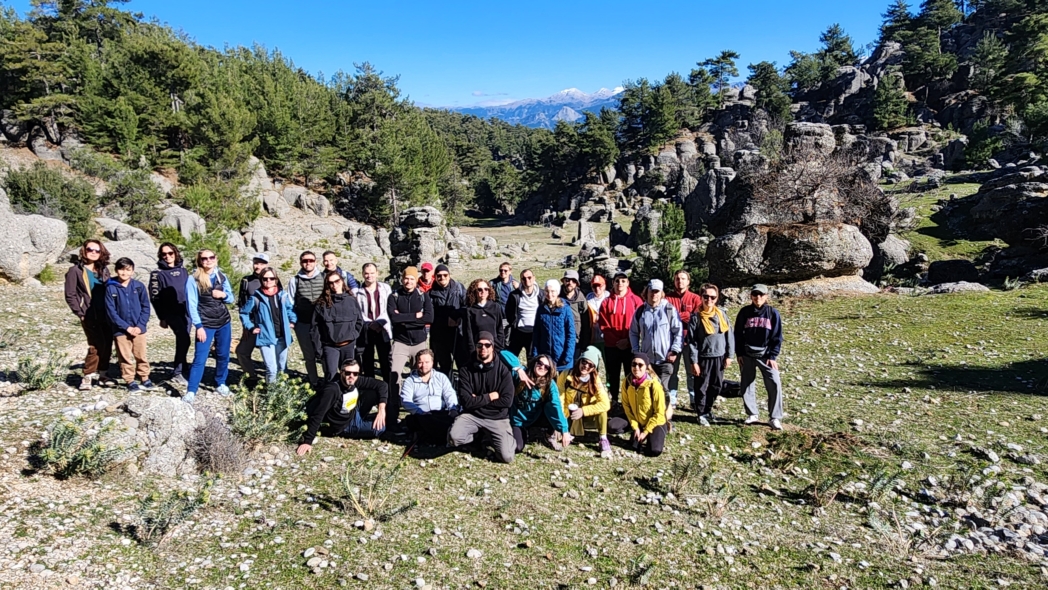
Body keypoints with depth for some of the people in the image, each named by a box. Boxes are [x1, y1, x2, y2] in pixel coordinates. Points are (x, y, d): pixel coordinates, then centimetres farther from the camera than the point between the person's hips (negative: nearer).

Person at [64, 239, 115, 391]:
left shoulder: (103, 270, 13)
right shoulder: (76, 270, -1)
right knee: (97, 345, -11)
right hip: (89, 316, -5)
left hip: (106, 315, 5)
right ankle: (87, 376, 3)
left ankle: (103, 374, 19)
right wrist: (80, 314, -7)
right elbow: (70, 295, -3)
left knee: (107, 345, 6)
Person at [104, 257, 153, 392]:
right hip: (120, 330, -1)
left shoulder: (139, 286, -2)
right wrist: (126, 327, -12)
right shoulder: (111, 288, -6)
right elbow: (111, 311, -7)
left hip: (139, 329, 1)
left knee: (141, 356, 10)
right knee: (126, 358, 7)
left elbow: (145, 307, 0)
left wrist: (140, 325, -10)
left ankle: (144, 378, 23)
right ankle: (130, 381, 18)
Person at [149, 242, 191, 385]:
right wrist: (162, 318, -7)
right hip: (172, 313, -5)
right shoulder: (157, 273, -1)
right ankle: (178, 373, -8)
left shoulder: (183, 270, 13)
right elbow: (155, 297, -3)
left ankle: (180, 369, 19)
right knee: (184, 339, -17)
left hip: (186, 311, 5)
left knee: (182, 340, 8)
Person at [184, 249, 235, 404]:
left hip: (224, 322, 4)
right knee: (200, 358, -5)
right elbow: (191, 304, -9)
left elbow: (231, 298, 11)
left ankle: (220, 383, 28)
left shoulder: (221, 276, 4)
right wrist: (198, 326, -14)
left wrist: (223, 295, -12)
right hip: (205, 324, -4)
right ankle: (191, 391, 0)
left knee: (223, 355, 11)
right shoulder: (193, 279, -8)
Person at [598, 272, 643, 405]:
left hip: (630, 346, -1)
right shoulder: (607, 302, 4)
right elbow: (603, 325, 1)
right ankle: (614, 399, 21)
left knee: (631, 374, 3)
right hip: (611, 346, 1)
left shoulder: (636, 300, 1)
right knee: (613, 375, 9)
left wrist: (628, 340, -12)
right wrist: (616, 340, -9)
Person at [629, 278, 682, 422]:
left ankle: (668, 408, 9)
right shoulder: (640, 312, 6)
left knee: (663, 388, -9)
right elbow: (633, 333, 13)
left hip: (665, 358, -4)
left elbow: (678, 331, -3)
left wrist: (674, 351, -8)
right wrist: (636, 351, 6)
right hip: (646, 358, 4)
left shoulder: (669, 310, -4)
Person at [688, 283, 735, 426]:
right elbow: (692, 341, -7)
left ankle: (707, 408, 33)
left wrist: (729, 355, 2)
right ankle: (702, 414, 19)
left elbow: (729, 334, 6)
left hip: (719, 357, 3)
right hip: (703, 357, -3)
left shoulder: (722, 314, 3)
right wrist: (694, 362, -10)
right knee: (702, 387, 3)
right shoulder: (696, 317, -6)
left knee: (717, 386, 13)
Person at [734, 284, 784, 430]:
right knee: (746, 385, 5)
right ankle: (752, 414, 18)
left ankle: (776, 418, 0)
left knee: (775, 384, -9)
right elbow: (738, 334, 5)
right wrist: (740, 354, 0)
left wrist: (773, 356, -6)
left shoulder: (773, 313, -2)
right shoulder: (744, 312, 1)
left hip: (766, 355, -1)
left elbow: (777, 337, 0)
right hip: (747, 355, 1)